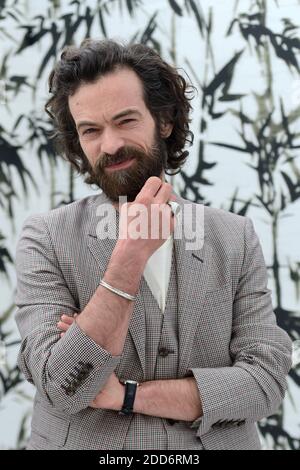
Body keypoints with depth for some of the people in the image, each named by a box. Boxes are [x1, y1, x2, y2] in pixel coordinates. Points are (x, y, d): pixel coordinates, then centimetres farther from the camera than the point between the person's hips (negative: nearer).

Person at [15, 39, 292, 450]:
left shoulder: (236, 237, -6)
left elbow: (267, 382, -12)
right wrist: (130, 256, -29)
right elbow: (63, 389, -20)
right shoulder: (45, 239, -12)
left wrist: (123, 394, -19)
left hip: (215, 442, 2)